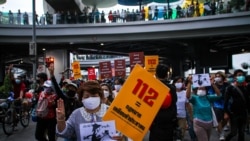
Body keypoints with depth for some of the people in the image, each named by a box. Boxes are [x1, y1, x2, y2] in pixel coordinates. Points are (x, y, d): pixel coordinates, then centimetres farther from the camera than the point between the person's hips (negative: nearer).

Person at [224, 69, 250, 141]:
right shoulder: (230, 88, -8)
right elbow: (226, 101, -10)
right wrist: (226, 113, -15)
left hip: (243, 113, 5)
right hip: (233, 113, -5)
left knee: (241, 132, 10)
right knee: (234, 132, -1)